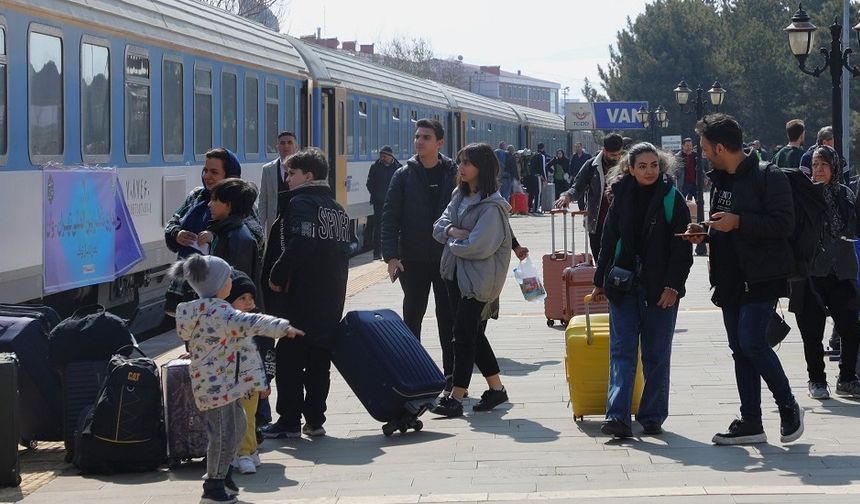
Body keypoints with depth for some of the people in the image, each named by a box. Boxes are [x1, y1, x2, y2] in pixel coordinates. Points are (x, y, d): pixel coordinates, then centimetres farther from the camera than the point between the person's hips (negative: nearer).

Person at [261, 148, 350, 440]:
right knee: (319, 361, 12)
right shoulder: (337, 209, 18)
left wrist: (277, 277, -13)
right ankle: (315, 420, 12)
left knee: (289, 359, -1)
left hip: (302, 298, -8)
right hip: (332, 299, 8)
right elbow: (344, 249, 17)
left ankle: (289, 422, -1)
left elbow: (299, 246, -22)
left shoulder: (302, 203, -9)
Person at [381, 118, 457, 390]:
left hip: (447, 257, 0)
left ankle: (451, 374, 13)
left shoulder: (453, 174, 1)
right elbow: (390, 217, -3)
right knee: (412, 316, 7)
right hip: (413, 260, 0)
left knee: (448, 317, 6)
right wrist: (391, 255, -13)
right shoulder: (404, 175, -1)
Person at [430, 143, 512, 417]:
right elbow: (439, 227, 9)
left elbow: (479, 246, -22)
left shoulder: (492, 205, -16)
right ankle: (496, 388, 24)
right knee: (472, 334, 13)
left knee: (465, 335, -7)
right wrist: (454, 232, -12)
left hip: (478, 279, -8)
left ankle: (456, 397, -3)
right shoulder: (460, 195, 11)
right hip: (455, 273, 9)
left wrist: (452, 241, -7)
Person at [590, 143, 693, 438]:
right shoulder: (621, 198, 5)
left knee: (656, 355, 6)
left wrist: (673, 285, -13)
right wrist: (600, 282, 14)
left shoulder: (672, 199, -3)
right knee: (622, 350, -5)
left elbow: (682, 248, -5)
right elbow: (608, 242, 13)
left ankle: (652, 417, 15)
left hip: (660, 289, -2)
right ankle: (618, 416, -10)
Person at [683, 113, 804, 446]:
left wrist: (738, 222, -23)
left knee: (752, 342, -16)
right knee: (740, 349, 7)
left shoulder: (768, 178, -11)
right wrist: (706, 231, 6)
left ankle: (789, 407, 3)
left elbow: (784, 224, -19)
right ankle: (751, 423, 12)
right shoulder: (720, 181, 16)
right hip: (730, 278, 8)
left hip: (761, 278, -8)